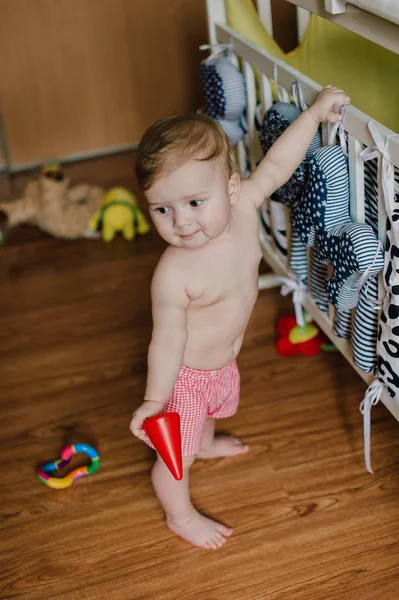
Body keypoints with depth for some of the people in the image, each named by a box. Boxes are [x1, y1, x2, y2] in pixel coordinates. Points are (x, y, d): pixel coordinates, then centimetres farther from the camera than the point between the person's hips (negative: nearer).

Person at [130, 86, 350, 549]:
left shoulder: (242, 204, -23)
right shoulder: (173, 276, -39)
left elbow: (276, 165, -9)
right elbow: (167, 342, -29)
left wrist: (315, 112, -5)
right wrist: (154, 400, -23)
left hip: (222, 361, 7)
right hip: (186, 374, -7)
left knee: (212, 411, 38)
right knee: (176, 454, 16)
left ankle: (206, 443, 70)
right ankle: (180, 516, 44)